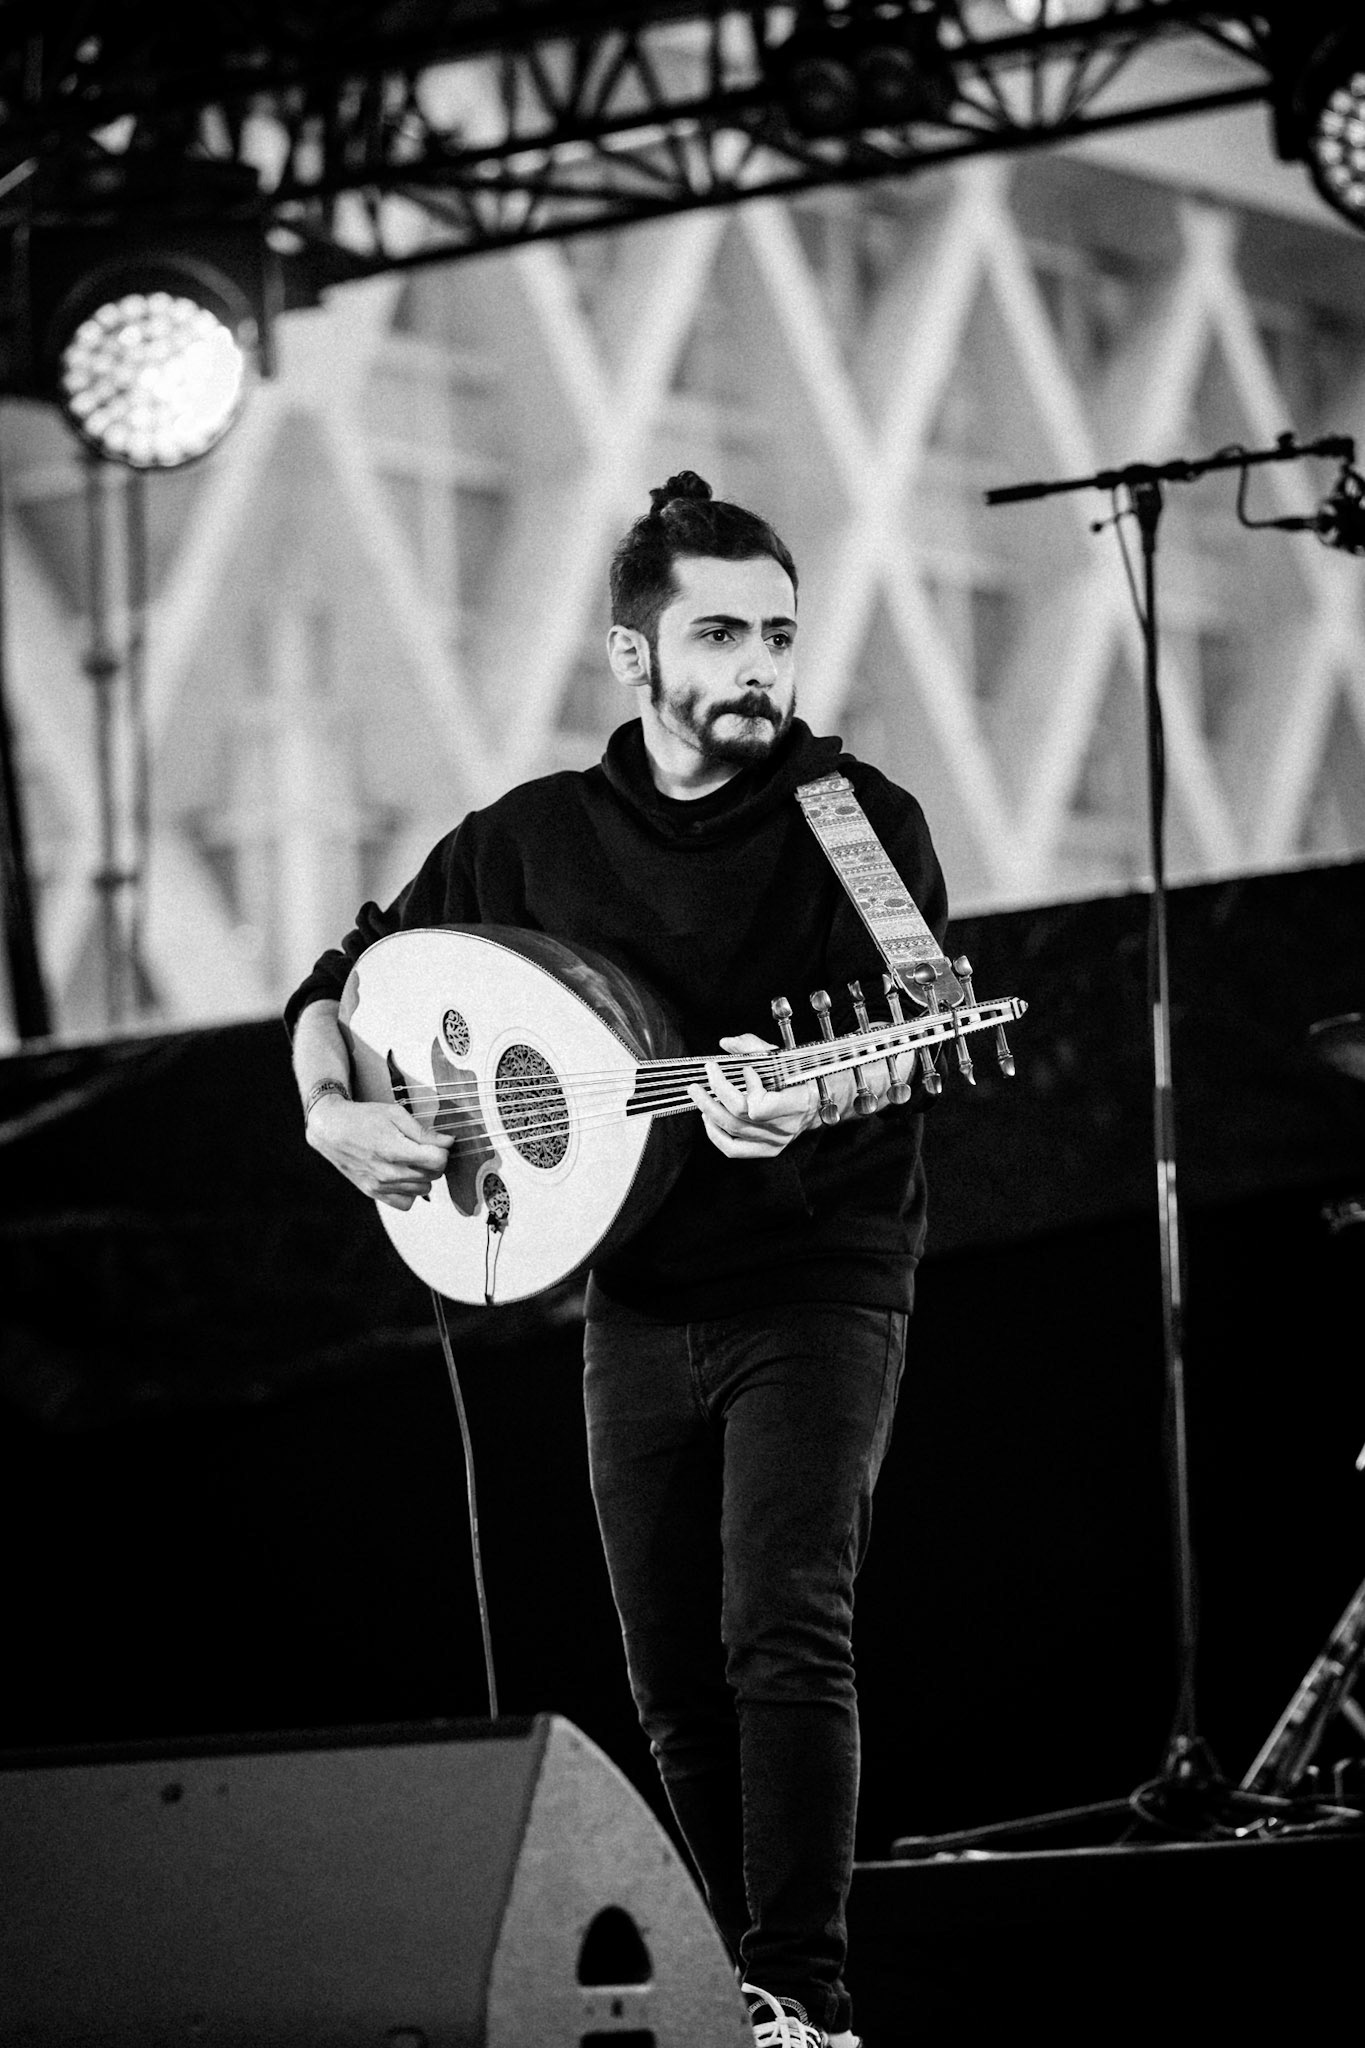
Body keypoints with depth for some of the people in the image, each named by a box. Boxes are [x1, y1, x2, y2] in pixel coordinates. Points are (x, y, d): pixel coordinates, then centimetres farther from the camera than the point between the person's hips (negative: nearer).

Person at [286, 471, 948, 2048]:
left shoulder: (858, 820, -5)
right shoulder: (533, 840, 5)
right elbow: (340, 985, 16)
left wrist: (806, 1104, -40)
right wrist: (332, 1113, -4)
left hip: (818, 1282, -4)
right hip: (640, 1305, 4)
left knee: (786, 1627, -19)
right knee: (675, 1682, 6)